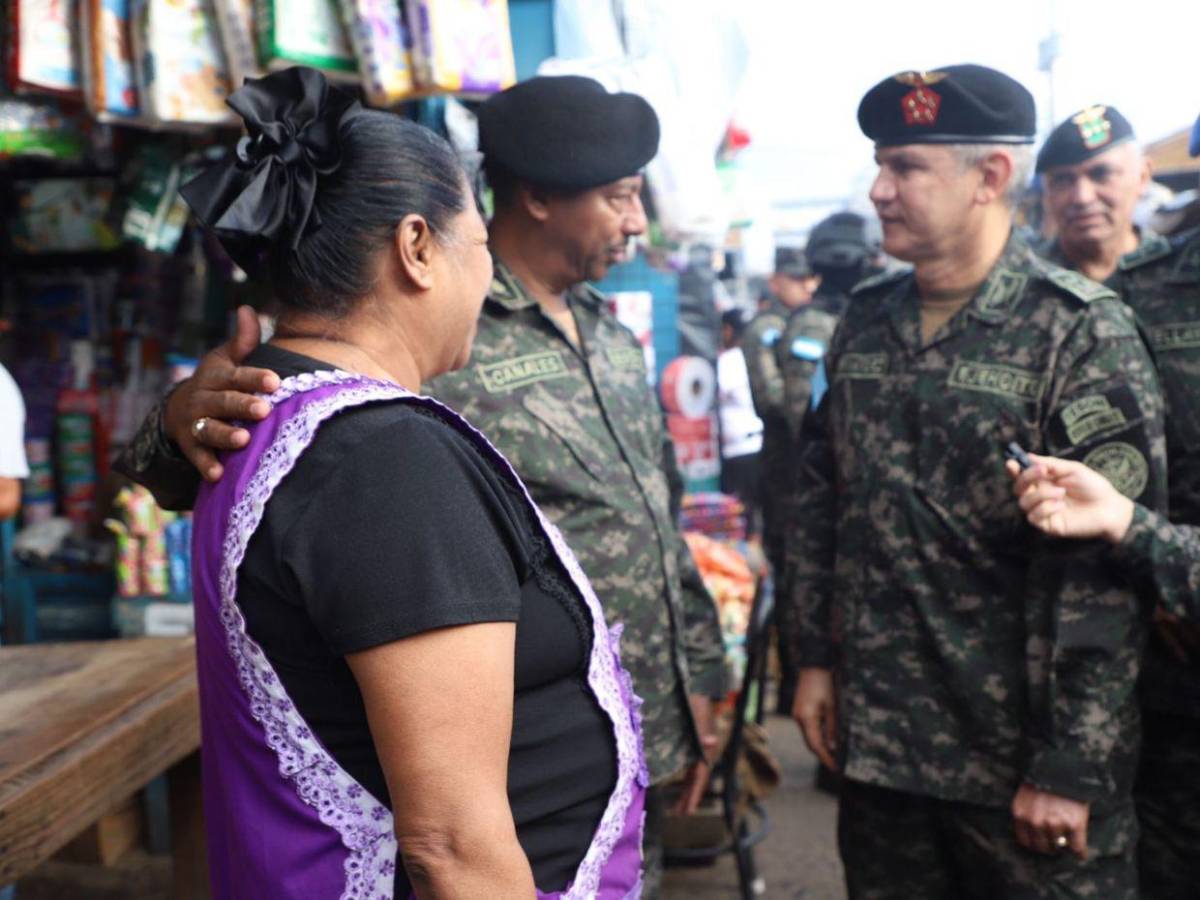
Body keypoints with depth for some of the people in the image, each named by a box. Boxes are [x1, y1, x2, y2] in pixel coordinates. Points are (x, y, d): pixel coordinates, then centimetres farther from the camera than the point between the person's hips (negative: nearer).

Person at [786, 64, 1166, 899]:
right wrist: (816, 657, 10)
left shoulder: (1082, 331, -12)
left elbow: (1109, 561, -16)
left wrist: (1070, 765, -16)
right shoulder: (865, 320, 6)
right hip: (876, 742, 5)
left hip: (1022, 756, -5)